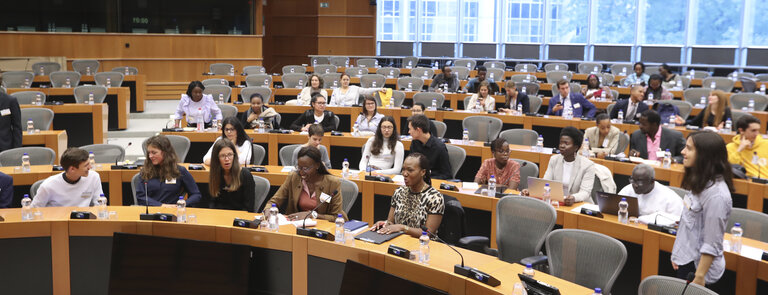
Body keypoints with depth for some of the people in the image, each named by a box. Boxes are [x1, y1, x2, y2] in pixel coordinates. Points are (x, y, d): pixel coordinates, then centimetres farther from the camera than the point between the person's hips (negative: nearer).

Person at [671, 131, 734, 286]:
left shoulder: (716, 194, -23)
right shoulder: (701, 183, 5)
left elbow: (712, 245, -22)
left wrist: (699, 277, -20)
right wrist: (678, 255, 16)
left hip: (698, 265, -8)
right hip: (686, 259, 8)